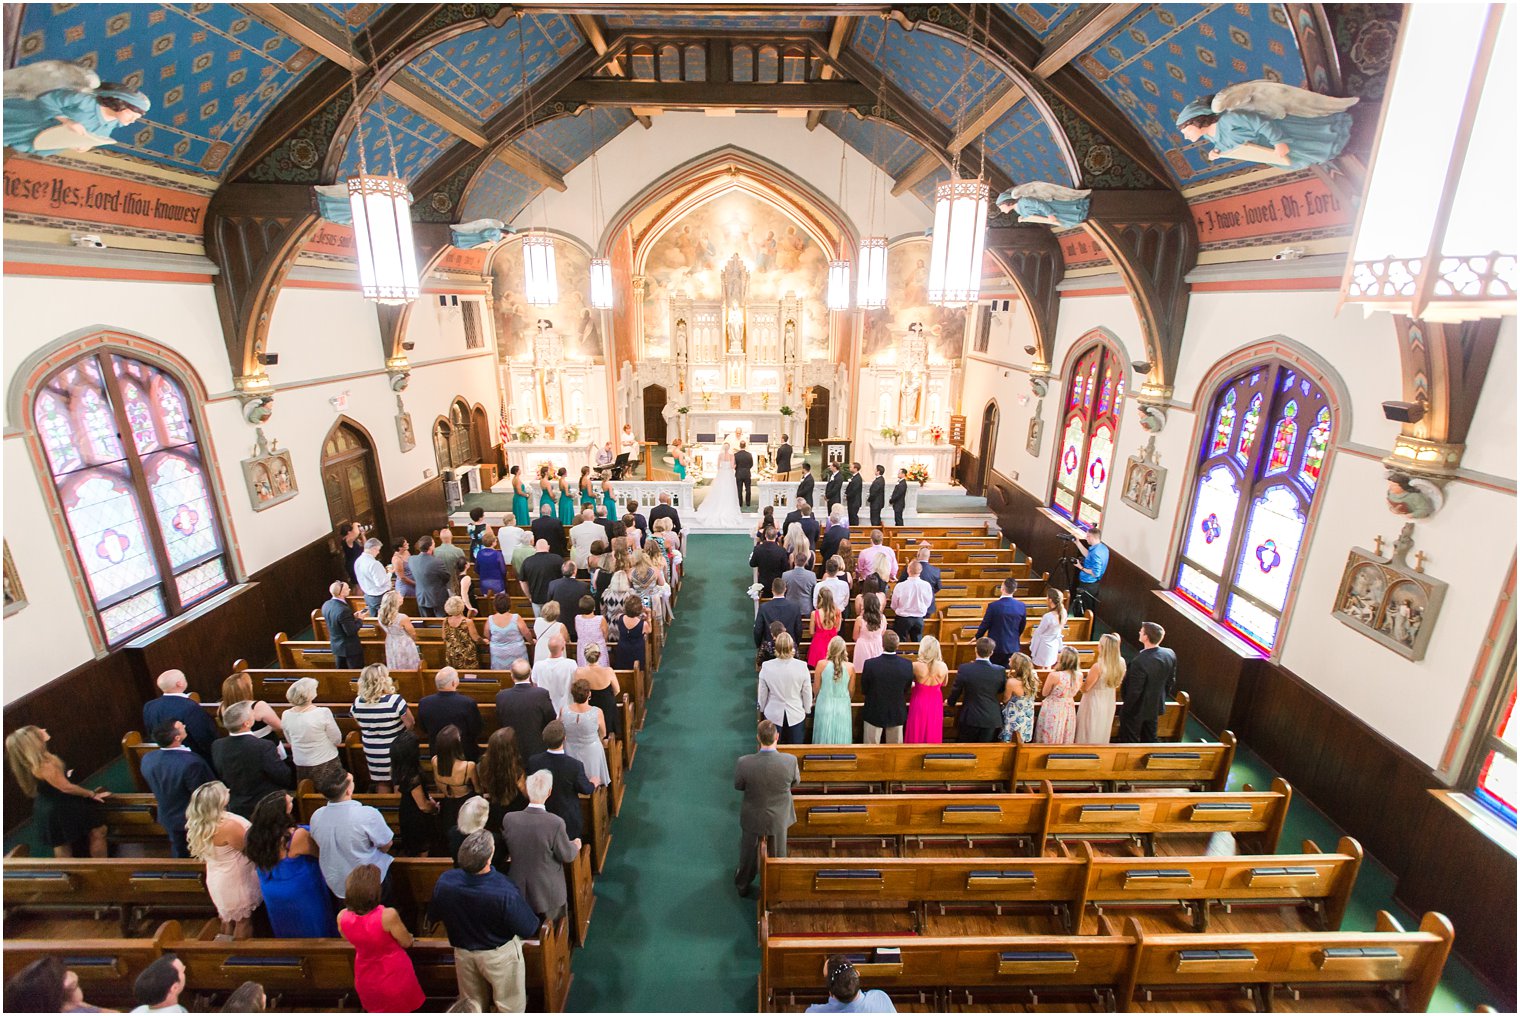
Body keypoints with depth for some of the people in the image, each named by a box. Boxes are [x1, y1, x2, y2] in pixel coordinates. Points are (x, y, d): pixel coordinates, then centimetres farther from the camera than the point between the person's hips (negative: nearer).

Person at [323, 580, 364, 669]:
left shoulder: (326, 605, -6)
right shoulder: (343, 610, -32)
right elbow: (351, 631, -26)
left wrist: (353, 617, 6)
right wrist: (359, 619, -12)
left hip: (336, 646, 8)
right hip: (350, 648, -8)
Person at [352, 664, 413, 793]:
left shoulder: (357, 703, -12)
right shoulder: (395, 700, -27)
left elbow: (361, 725, 6)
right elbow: (410, 724, -17)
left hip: (372, 752, 4)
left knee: (381, 783, 20)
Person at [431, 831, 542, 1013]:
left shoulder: (444, 881, -28)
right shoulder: (505, 892, -39)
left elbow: (433, 915, -5)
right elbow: (529, 929, -23)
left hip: (463, 953, 4)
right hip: (500, 954, -4)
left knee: (473, 1005, 29)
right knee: (509, 1005, 23)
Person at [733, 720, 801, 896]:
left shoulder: (745, 763, -33)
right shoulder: (790, 761, -31)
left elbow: (738, 786, -12)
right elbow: (796, 782, -9)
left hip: (753, 818, 0)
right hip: (779, 819, 0)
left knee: (749, 854, 27)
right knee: (778, 855, 27)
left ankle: (742, 885, 52)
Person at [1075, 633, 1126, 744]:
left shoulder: (1098, 667, -30)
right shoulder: (1121, 663, -12)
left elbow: (1085, 688, -19)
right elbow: (1117, 684, 4)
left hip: (1094, 704, -6)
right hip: (1109, 704, 6)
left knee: (1088, 733, 12)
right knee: (1102, 732, 24)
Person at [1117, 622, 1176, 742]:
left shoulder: (1140, 662, -35)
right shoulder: (1170, 654, -12)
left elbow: (1134, 691, -25)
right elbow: (1171, 681, 2)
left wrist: (1125, 709, -10)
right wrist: (1162, 697, 18)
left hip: (1137, 709, -7)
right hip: (1156, 706, 7)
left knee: (1129, 741, 12)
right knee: (1149, 738, 25)